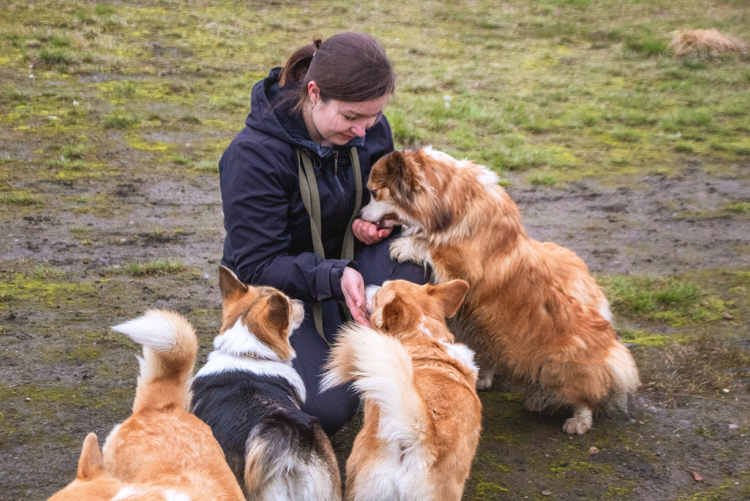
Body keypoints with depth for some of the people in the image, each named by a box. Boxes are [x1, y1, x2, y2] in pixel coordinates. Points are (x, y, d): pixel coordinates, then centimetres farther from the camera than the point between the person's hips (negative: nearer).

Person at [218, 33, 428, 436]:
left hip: (347, 270, 5)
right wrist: (334, 277, -38)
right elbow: (256, 266, -22)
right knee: (327, 410, -24)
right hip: (278, 293, -5)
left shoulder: (370, 129, -8)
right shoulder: (254, 153, -25)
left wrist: (374, 220, -14)